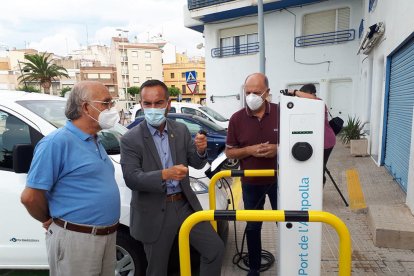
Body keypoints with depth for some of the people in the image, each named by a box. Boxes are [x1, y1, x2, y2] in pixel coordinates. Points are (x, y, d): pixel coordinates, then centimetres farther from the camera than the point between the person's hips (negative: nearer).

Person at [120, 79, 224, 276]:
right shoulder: (130, 139, -10)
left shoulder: (181, 130, 2)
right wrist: (164, 174, -33)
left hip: (185, 204, 3)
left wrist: (200, 151, -19)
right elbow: (131, 178, -18)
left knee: (215, 248, 6)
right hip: (155, 213, -3)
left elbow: (197, 164, 4)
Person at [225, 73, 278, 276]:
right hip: (251, 183, 0)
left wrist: (278, 149, -20)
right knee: (253, 227, 15)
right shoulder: (237, 118, -8)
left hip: (278, 180, 0)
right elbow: (229, 152, -2)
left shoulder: (281, 113, -9)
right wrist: (250, 150, -20)